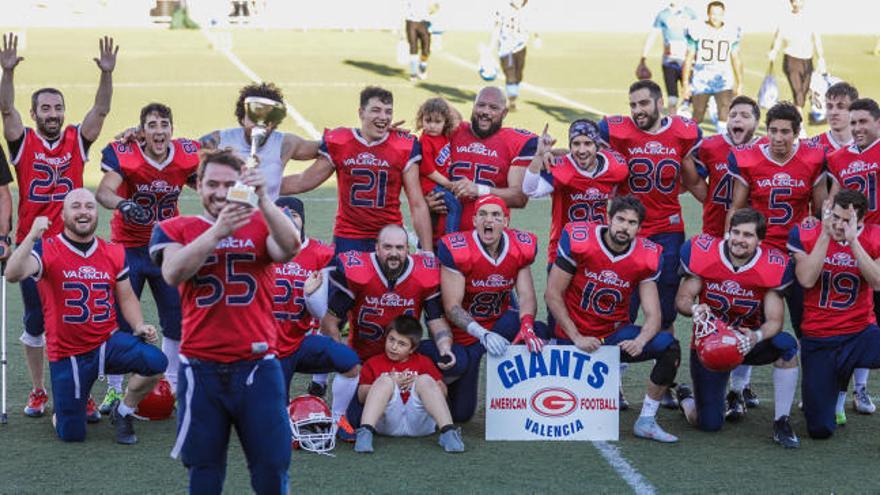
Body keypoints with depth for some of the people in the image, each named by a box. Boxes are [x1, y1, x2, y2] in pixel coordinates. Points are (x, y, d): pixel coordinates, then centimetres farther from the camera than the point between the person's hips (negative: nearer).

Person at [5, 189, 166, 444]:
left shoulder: (113, 253, 5)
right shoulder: (47, 250, -8)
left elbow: (126, 297, 15)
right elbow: (13, 275, -27)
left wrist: (139, 326, -4)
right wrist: (33, 236, -39)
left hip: (108, 343, 3)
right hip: (67, 353, -3)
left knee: (155, 362, -26)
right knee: (72, 435, -4)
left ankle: (123, 412, 3)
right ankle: (61, 413, 36)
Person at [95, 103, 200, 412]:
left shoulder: (187, 156, -9)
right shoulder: (123, 155, -21)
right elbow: (103, 192, -37)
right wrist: (122, 204, -56)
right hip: (128, 247, -3)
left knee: (177, 317, 7)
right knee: (119, 319, -1)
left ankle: (173, 385, 24)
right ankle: (114, 389, 11)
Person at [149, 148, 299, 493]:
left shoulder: (261, 225, 7)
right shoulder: (174, 229, 7)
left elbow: (290, 248, -15)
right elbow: (173, 273, -13)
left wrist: (262, 199, -28)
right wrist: (218, 230, -23)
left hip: (257, 365, 0)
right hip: (200, 368, 0)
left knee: (272, 465, 0)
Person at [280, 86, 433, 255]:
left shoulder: (404, 147, -3)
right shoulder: (338, 142, 0)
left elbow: (417, 205, -3)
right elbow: (303, 182, 10)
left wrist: (428, 253, -7)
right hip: (347, 239, 1)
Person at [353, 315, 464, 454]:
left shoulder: (423, 362, 19)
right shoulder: (373, 363, 16)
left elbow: (442, 392, 9)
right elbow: (361, 396, 1)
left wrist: (418, 383, -8)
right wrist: (392, 383, -8)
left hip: (419, 422, 1)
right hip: (388, 423, -1)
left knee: (425, 379, -19)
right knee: (385, 379, -21)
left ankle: (448, 432, -36)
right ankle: (365, 432, -42)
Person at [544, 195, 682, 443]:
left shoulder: (646, 257, -9)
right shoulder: (579, 240, -16)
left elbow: (653, 315, -10)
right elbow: (552, 295, -12)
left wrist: (640, 341, -32)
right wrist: (577, 338, -17)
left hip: (615, 334, 2)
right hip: (576, 336, -2)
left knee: (669, 346, -23)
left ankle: (646, 422, -11)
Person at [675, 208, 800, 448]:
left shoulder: (772, 266, -17)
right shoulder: (704, 253, -16)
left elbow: (774, 320, -14)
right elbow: (682, 299, -7)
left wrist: (757, 337, -37)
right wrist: (694, 309, -31)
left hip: (746, 343, 1)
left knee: (786, 344, -33)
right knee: (709, 425, -6)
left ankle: (782, 423, -17)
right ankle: (685, 397, 34)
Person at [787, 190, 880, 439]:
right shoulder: (805, 233, -7)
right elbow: (807, 280, -20)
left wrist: (852, 240, -26)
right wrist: (826, 234, -21)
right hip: (818, 341, 0)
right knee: (820, 429, 1)